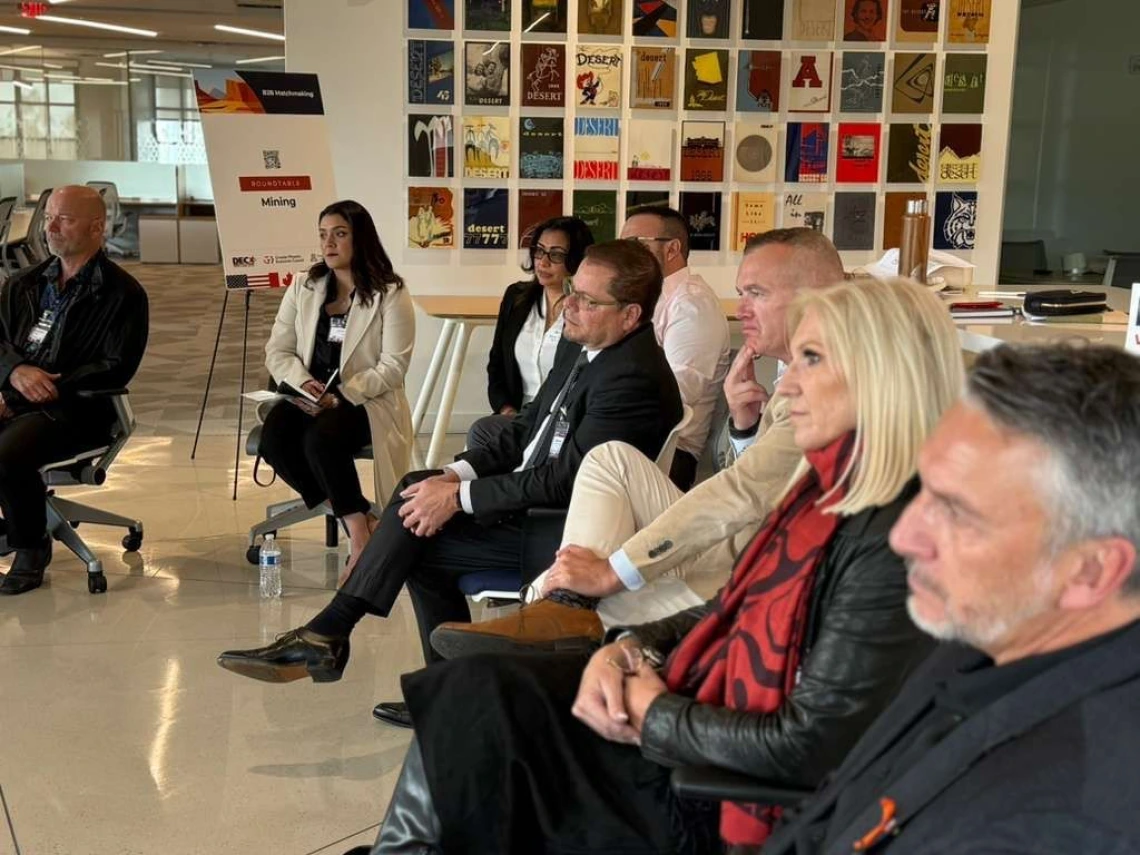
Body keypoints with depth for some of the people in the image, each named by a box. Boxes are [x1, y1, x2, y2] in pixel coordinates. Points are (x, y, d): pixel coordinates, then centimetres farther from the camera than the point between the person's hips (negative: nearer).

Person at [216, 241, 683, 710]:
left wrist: (460, 496, -20)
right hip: (527, 491, 9)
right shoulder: (578, 344, 6)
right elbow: (526, 428, 13)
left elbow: (563, 481, -25)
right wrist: (458, 474, -3)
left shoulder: (635, 378, -24)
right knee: (418, 489, 0)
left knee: (419, 539, -15)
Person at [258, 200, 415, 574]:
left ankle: (359, 531, -18)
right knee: (273, 438, -26)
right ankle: (357, 518, -16)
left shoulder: (390, 294, -4)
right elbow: (277, 351, 8)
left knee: (321, 439, -35)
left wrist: (341, 396, -22)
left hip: (365, 401, -5)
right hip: (309, 398, 5)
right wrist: (303, 382, -14)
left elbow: (392, 367, -11)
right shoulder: (303, 289, 12)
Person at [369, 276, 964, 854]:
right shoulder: (826, 489, 6)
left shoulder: (896, 543, -23)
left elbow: (807, 746, -24)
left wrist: (654, 717, -13)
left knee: (478, 710, -11)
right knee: (476, 690, -5)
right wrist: (626, 650, -3)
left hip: (722, 793, -8)